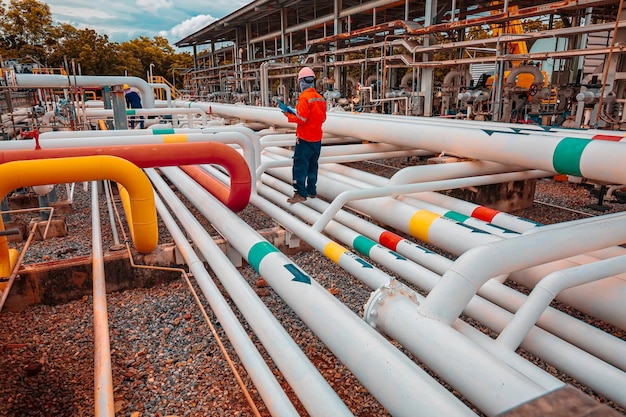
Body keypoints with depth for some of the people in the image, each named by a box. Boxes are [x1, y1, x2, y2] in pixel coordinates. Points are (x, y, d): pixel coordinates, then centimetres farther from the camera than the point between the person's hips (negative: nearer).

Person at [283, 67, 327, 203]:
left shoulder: (304, 97, -16)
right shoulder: (320, 98, 8)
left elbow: (301, 119, -20)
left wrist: (289, 116, -4)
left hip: (305, 139, -8)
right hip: (317, 138, 8)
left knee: (300, 166, -3)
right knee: (312, 166, 16)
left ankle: (300, 194, -2)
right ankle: (312, 191, 24)